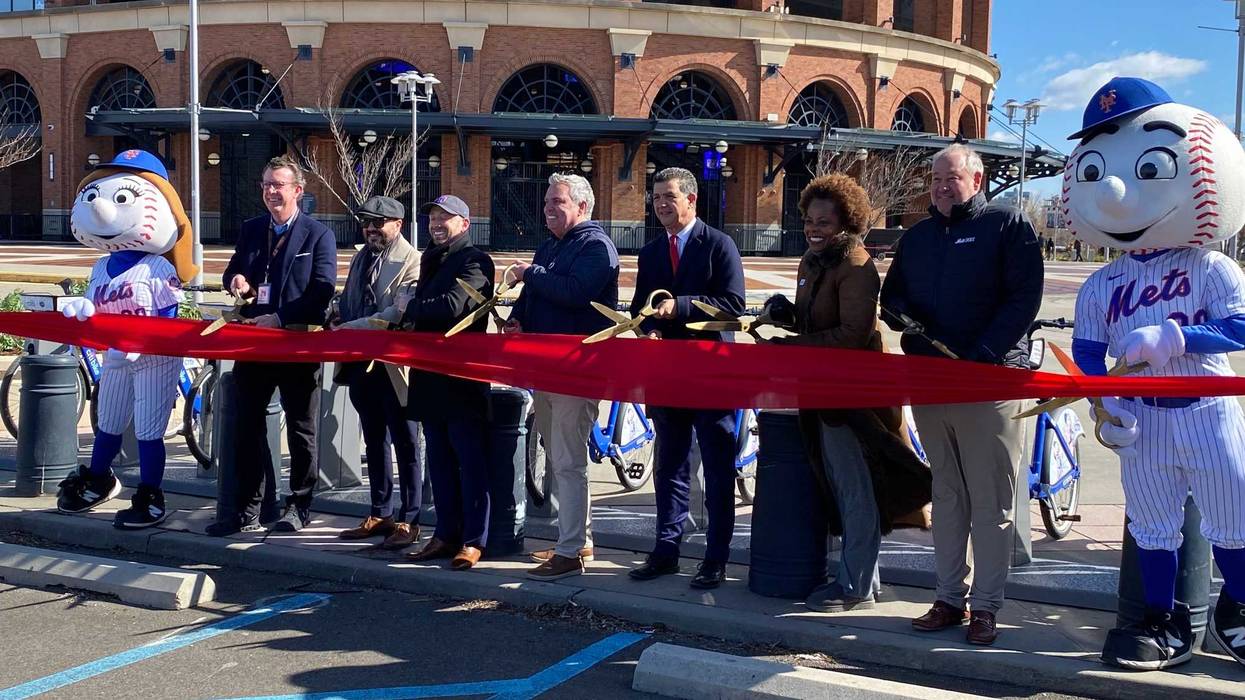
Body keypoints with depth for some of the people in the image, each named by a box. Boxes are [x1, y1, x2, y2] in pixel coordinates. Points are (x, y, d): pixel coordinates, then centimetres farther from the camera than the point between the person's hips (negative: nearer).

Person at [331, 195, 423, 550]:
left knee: (405, 445, 1)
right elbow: (346, 302, 23)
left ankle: (408, 521, 7)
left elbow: (401, 312, -21)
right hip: (362, 362, 8)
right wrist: (338, 319, 1)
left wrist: (354, 327, -22)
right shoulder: (360, 258, 16)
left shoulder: (410, 261, -10)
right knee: (374, 442, 16)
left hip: (394, 365, -8)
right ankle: (380, 514, 26)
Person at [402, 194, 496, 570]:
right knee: (439, 459, 12)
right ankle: (446, 534, 20)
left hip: (462, 374, -8)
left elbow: (453, 304, -22)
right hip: (431, 373, 8)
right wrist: (410, 322, -2)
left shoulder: (475, 260, -8)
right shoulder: (432, 258, 18)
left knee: (470, 460, -2)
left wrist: (412, 310, -9)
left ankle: (473, 540, 3)